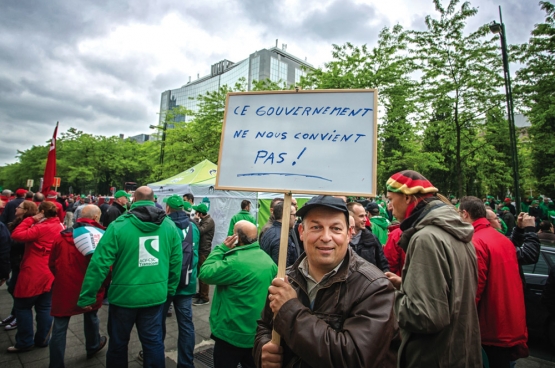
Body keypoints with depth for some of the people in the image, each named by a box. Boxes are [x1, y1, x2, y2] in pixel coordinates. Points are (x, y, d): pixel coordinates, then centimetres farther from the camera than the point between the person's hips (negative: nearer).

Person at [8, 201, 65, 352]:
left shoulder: (41, 228, -18)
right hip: (51, 273, 7)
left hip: (34, 273, -7)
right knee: (45, 307, 14)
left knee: (23, 306, 9)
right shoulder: (59, 227, 5)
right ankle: (42, 340, 22)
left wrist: (31, 219, -10)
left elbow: (16, 235, -18)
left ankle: (25, 342, 15)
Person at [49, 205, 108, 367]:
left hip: (64, 289, 1)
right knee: (91, 316, 24)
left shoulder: (62, 236, -2)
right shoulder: (102, 236, -12)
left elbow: (52, 264, 9)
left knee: (59, 328, 8)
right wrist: (102, 284, 6)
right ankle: (93, 346, 45)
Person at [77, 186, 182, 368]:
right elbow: (176, 262, 0)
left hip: (124, 295, -2)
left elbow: (99, 263, -12)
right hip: (156, 295, 2)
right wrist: (170, 289, 13)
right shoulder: (170, 225, -4)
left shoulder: (118, 225, -12)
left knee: (118, 343, 21)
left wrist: (87, 297, -3)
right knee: (153, 341, 17)